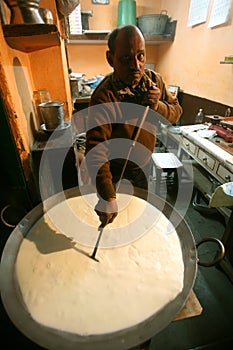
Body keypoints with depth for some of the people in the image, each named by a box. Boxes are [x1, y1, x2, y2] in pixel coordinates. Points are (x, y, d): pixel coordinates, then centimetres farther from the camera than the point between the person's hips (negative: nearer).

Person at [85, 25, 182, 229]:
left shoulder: (154, 80, -10)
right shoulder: (104, 98, -31)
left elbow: (176, 112, -3)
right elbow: (96, 150, -37)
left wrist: (157, 106, -26)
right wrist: (107, 197, -44)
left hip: (144, 163, 5)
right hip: (114, 166, -4)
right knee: (106, 207, 20)